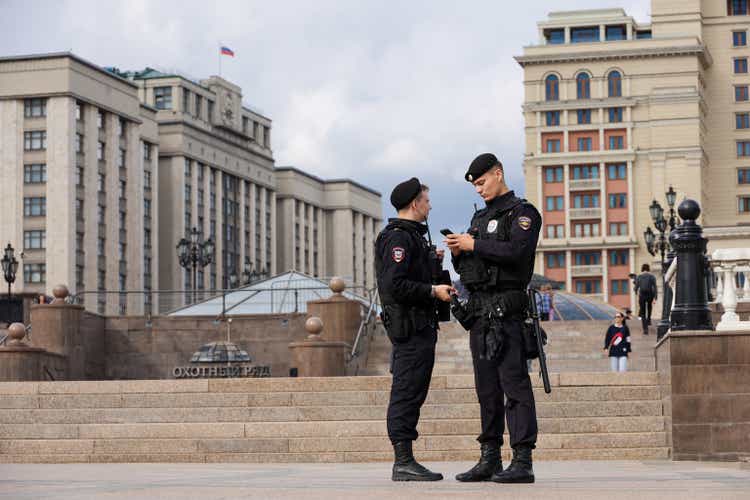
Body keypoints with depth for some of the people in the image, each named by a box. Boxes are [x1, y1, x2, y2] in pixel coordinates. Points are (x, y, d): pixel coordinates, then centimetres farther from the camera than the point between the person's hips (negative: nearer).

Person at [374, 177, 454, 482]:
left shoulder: (409, 236, 21)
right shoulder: (399, 237, -13)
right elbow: (393, 284, -23)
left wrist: (430, 260, 17)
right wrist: (433, 291, -18)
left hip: (419, 327, 11)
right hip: (411, 327, -11)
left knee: (410, 395, 11)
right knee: (407, 393, -10)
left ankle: (405, 461, 14)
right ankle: (403, 462, -9)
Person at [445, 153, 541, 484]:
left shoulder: (522, 213, -2)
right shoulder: (480, 217, 23)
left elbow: (516, 251, -19)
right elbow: (465, 267, 24)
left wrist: (474, 245, -13)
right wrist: (457, 252, 2)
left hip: (505, 310, -8)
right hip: (479, 309, 8)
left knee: (514, 383, -10)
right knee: (487, 387, 9)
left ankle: (522, 461, -12)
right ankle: (489, 459, 13)